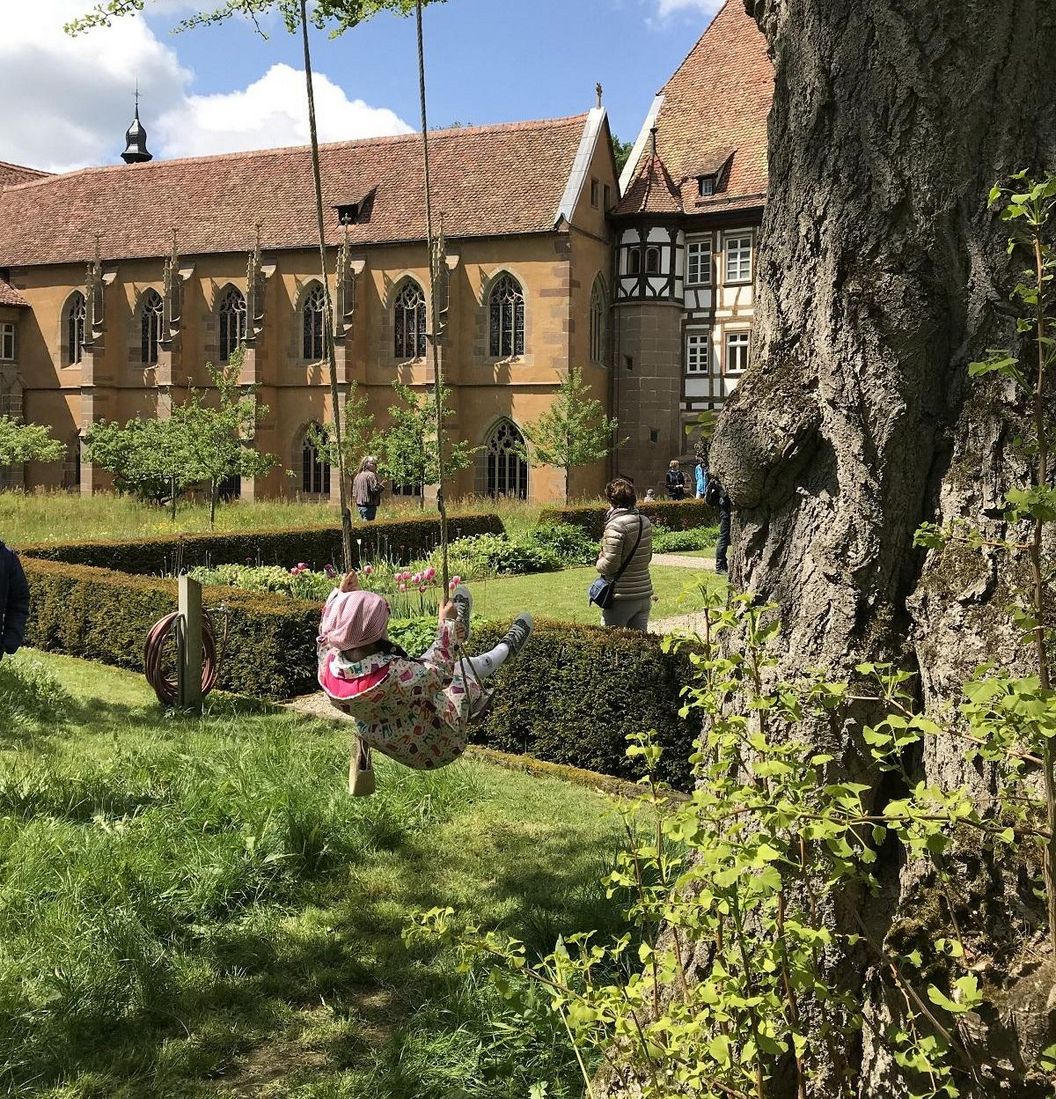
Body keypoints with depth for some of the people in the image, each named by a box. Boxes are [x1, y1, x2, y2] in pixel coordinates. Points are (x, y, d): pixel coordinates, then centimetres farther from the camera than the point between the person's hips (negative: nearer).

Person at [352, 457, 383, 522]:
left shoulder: (358, 475, 14)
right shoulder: (371, 475, -13)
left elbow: (354, 492, 16)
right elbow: (375, 489, -19)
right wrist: (381, 486, -3)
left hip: (359, 504, 9)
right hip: (369, 504, -8)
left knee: (364, 522, 13)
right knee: (369, 523, -8)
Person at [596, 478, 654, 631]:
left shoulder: (616, 525, -17)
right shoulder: (645, 522, 6)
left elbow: (610, 565, -19)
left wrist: (600, 562, 1)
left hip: (622, 598, -7)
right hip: (644, 594, 7)